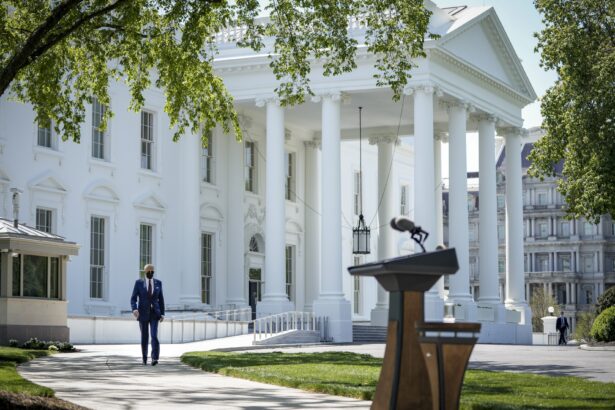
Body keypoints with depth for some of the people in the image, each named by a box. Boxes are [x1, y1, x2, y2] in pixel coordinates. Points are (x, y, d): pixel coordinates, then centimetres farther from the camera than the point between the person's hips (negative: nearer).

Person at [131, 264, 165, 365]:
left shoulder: (158, 283, 4)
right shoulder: (139, 283, -3)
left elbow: (161, 299, 9)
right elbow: (133, 299, -6)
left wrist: (162, 314, 3)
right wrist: (134, 309, -26)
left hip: (154, 313, 0)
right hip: (143, 313, 0)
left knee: (154, 335, -17)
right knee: (144, 337, 7)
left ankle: (155, 358, -24)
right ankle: (144, 358, 25)